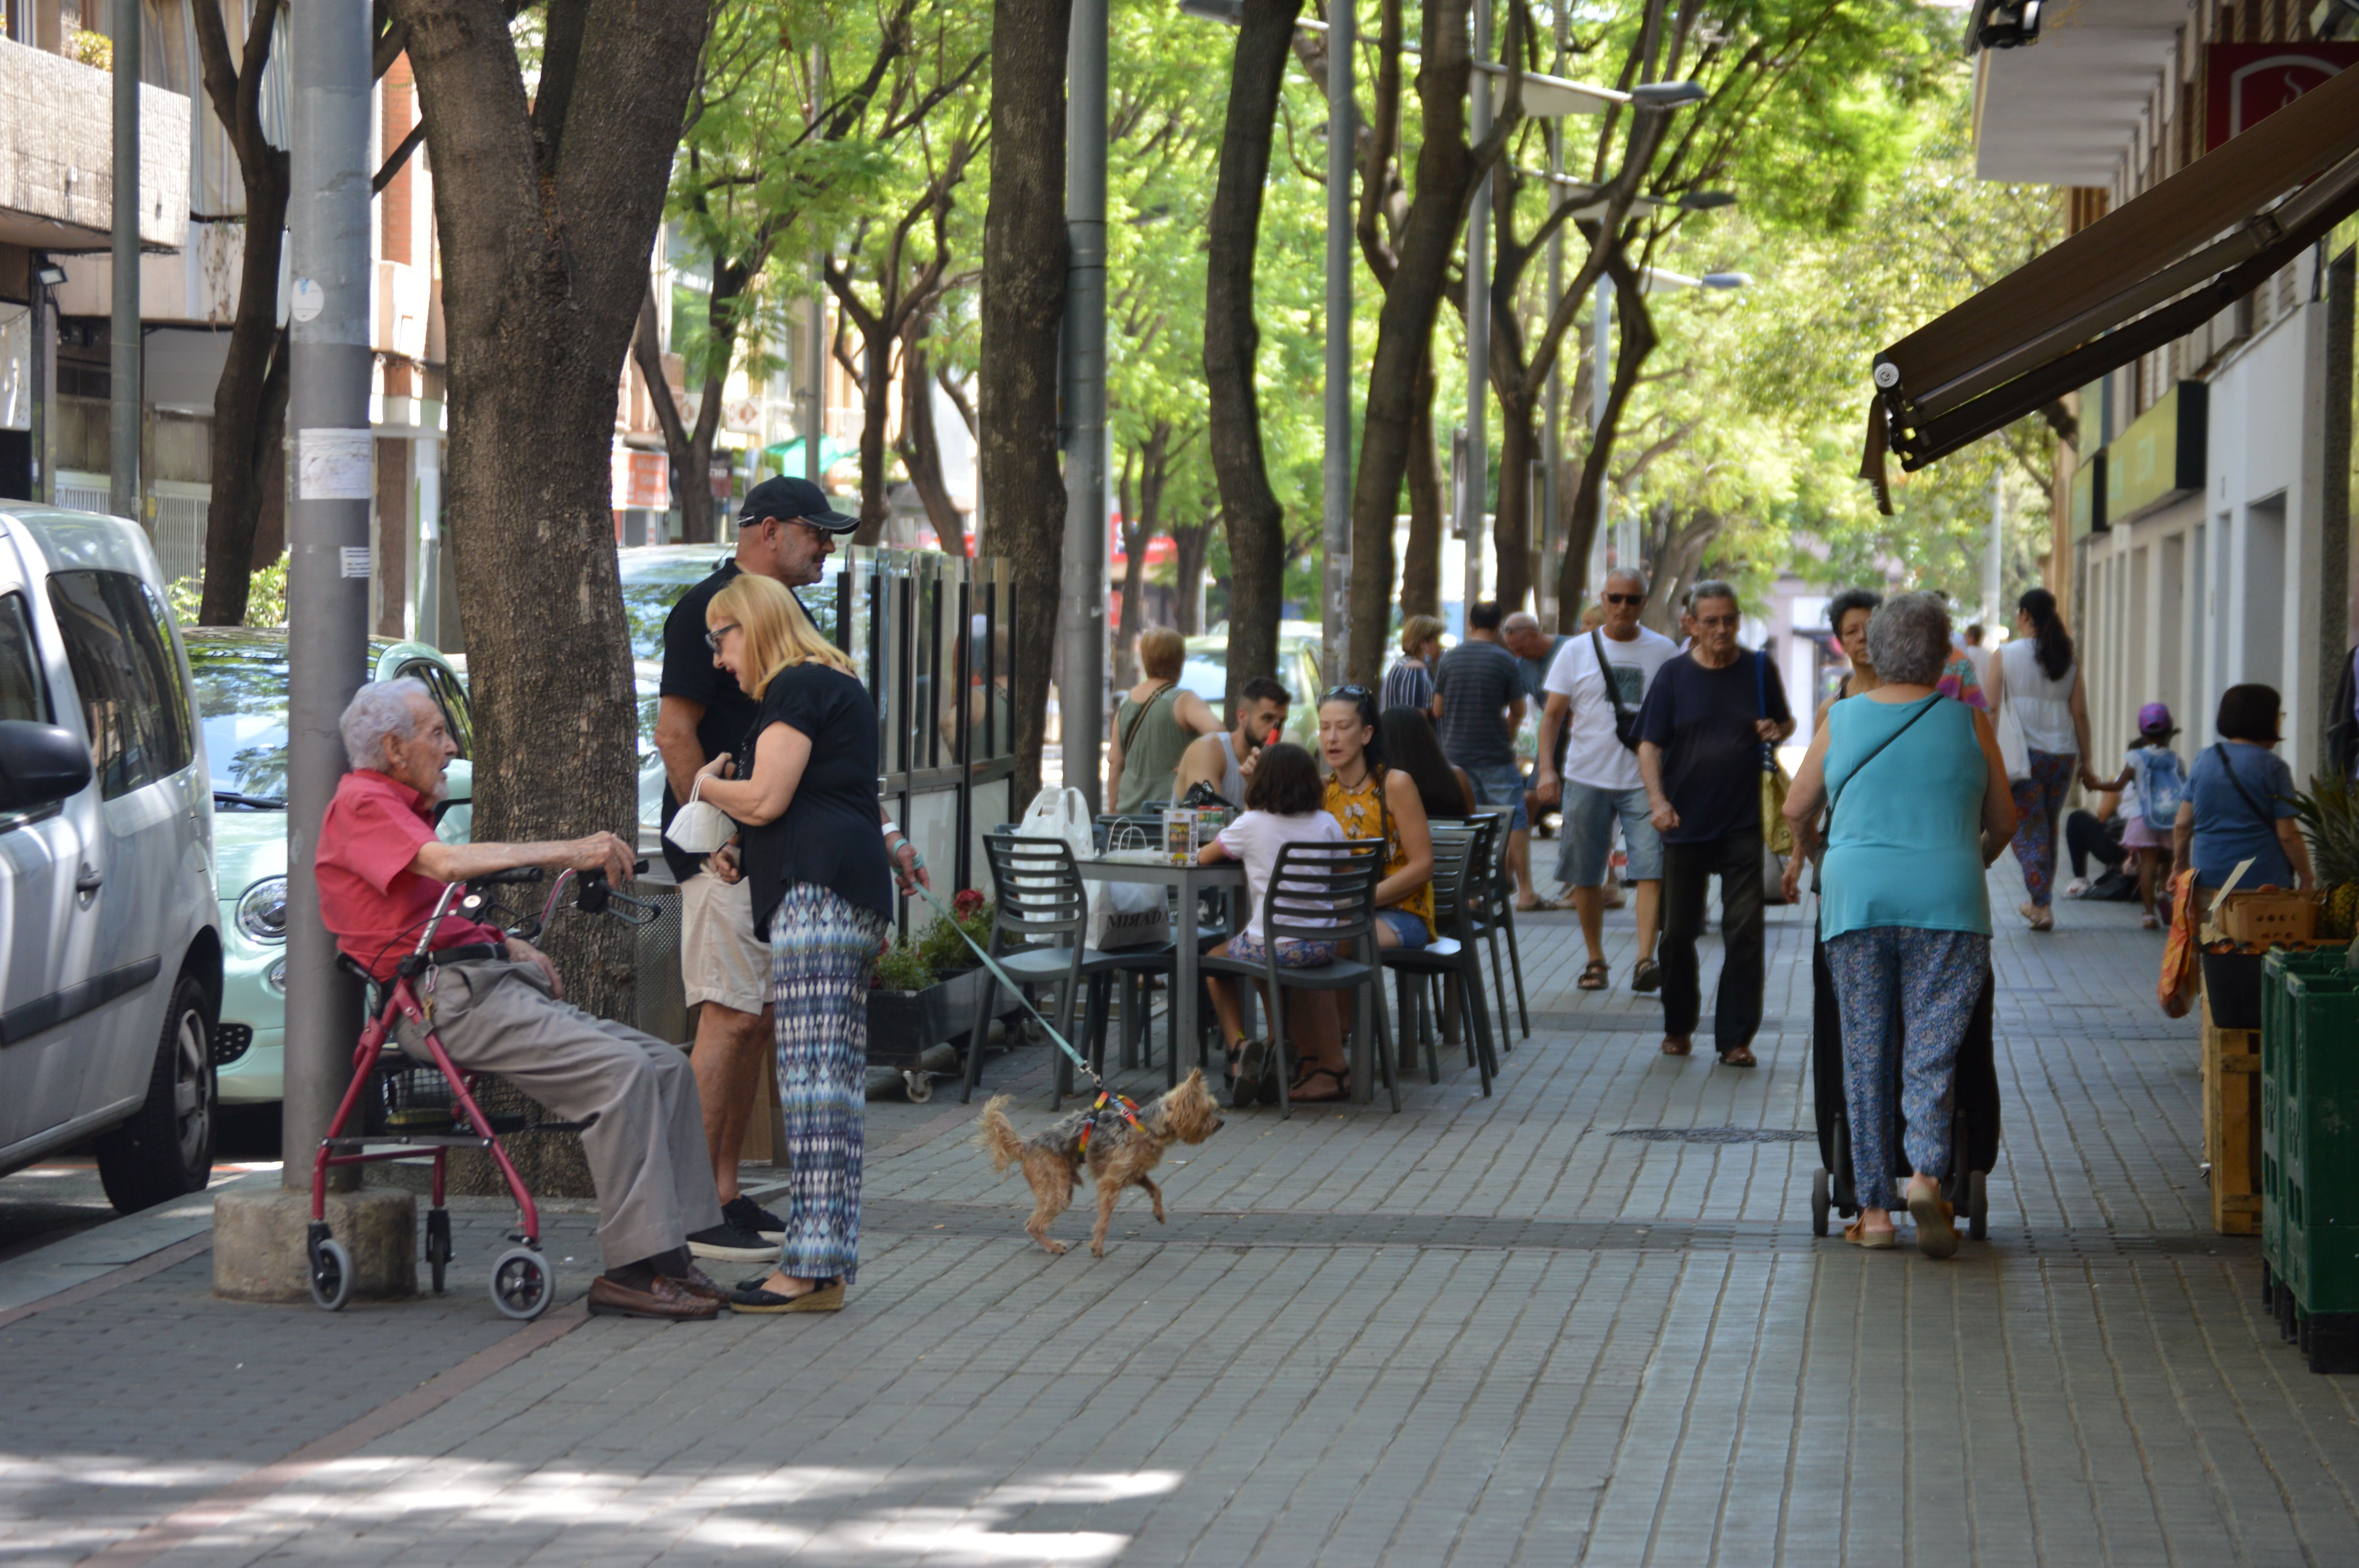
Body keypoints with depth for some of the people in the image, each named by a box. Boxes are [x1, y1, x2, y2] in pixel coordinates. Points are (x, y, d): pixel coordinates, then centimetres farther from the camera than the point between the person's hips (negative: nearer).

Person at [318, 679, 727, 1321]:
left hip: (488, 982, 10)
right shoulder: (362, 805, -4)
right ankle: (632, 1269, -27)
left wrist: (507, 945, 15)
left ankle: (669, 1255, -9)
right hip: (444, 999, -10)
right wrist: (570, 852, -24)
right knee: (620, 1070, -26)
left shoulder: (402, 809, 29)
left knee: (665, 1065, -4)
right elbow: (448, 864, -22)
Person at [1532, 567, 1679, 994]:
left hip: (1645, 781, -1)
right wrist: (1546, 768, -6)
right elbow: (1553, 715, 6)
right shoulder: (1577, 651, 5)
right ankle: (1596, 961, 17)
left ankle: (1645, 959, -17)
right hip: (1587, 778, 1)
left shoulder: (1664, 652, 5)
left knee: (1651, 868, -14)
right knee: (1586, 875, 5)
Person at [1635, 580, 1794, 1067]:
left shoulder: (1759, 669, 5)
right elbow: (1649, 744, -1)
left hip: (1744, 823, 0)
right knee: (1679, 931, 7)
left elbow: (1787, 723, 18)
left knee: (1744, 931, -6)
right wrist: (1658, 800, -16)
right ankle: (1678, 1027, 23)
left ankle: (1736, 1037, 0)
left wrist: (1776, 731, -7)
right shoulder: (1674, 675, 2)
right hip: (1686, 823, 0)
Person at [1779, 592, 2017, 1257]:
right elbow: (2003, 820, 13)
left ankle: (1875, 1208, 5)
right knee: (1932, 1052, 0)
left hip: (1856, 898, 1)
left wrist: (1805, 855, 38)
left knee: (1866, 1054, 7)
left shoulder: (1841, 720, 7)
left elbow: (1798, 808, 17)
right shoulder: (1968, 723, 4)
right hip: (1946, 901, -1)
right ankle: (1927, 1172, -23)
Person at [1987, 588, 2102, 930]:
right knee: (2048, 826, 15)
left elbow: (1993, 709, -6)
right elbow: (2080, 714, 7)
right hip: (2063, 753, 4)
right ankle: (2040, 903, 23)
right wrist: (2085, 765, 12)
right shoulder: (2068, 660, 8)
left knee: (2028, 828, -2)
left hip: (2024, 750, -4)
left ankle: (2042, 905, -15)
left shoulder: (2006, 655, -2)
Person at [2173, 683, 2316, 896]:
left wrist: (2180, 865, 25)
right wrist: (2307, 878, 2)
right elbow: (2287, 834, -9)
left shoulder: (2204, 760, 8)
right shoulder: (2273, 767, -7)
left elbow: (2182, 825, 10)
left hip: (2208, 878, 5)